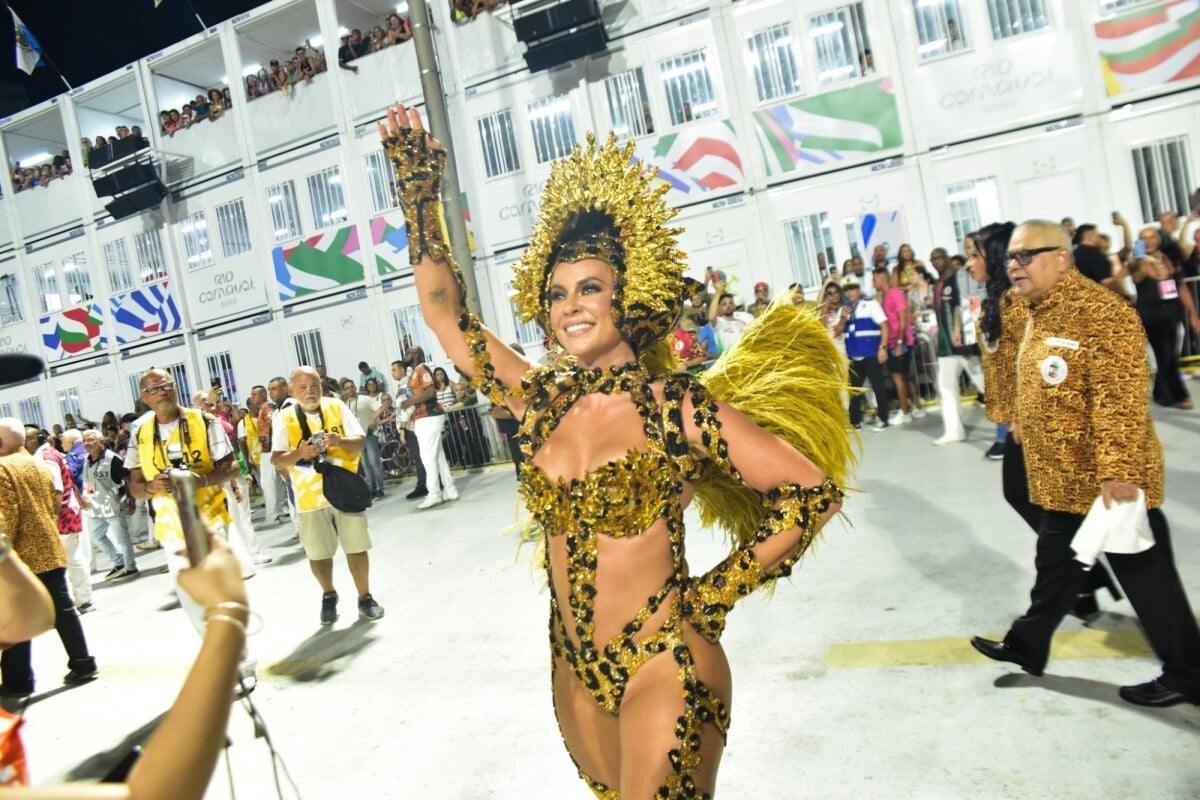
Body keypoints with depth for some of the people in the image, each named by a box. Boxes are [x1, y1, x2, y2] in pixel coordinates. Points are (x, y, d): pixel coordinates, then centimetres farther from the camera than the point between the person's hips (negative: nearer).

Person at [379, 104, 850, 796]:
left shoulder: (677, 406, -14)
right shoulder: (543, 401, 0)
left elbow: (814, 493, -13)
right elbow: (445, 311, 5)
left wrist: (715, 595, -11)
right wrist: (419, 188, 4)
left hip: (664, 668, -5)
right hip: (576, 673, 6)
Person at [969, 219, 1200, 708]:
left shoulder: (1099, 313, -21)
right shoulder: (1039, 314, 10)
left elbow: (1121, 399, -26)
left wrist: (1118, 471, -29)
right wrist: (1022, 428, 24)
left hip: (1109, 481, -9)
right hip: (1062, 480, 9)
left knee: (1146, 578, 7)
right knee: (1056, 566, 22)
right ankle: (1027, 645, 37)